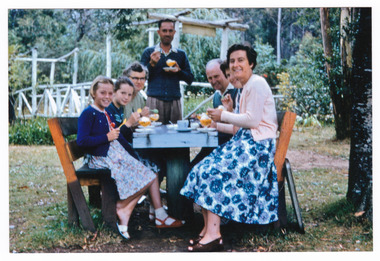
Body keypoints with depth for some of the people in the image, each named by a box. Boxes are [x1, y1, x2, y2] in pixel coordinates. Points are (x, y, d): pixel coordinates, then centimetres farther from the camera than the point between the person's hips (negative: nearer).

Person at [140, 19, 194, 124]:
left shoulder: (181, 54, 15)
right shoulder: (148, 52, 10)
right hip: (154, 99, -2)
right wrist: (152, 64, -10)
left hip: (174, 101, 2)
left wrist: (179, 71, -5)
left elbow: (190, 79, 13)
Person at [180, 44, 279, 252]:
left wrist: (223, 115, -8)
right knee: (203, 170, -7)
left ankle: (214, 235, -25)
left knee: (213, 172, -25)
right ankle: (207, 229, -8)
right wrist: (216, 124, 16)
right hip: (245, 142, 9)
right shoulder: (245, 88, 24)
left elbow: (252, 120, -17)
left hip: (256, 145, -9)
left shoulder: (257, 84, -6)